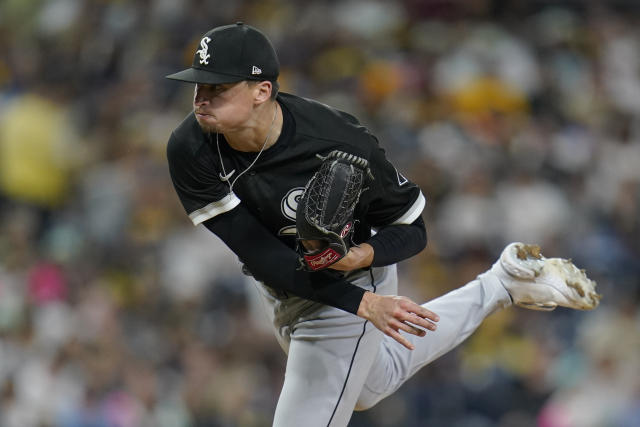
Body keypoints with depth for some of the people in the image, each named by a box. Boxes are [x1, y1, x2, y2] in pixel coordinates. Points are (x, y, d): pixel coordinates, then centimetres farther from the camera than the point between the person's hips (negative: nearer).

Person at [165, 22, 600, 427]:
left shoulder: (340, 145, -34)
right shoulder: (190, 149, -26)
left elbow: (411, 229, -17)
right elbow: (258, 253, -28)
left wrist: (361, 256, -41)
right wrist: (362, 303, -35)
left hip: (351, 277, -6)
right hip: (282, 288, 6)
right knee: (374, 382, 33)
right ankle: (503, 285, 47)